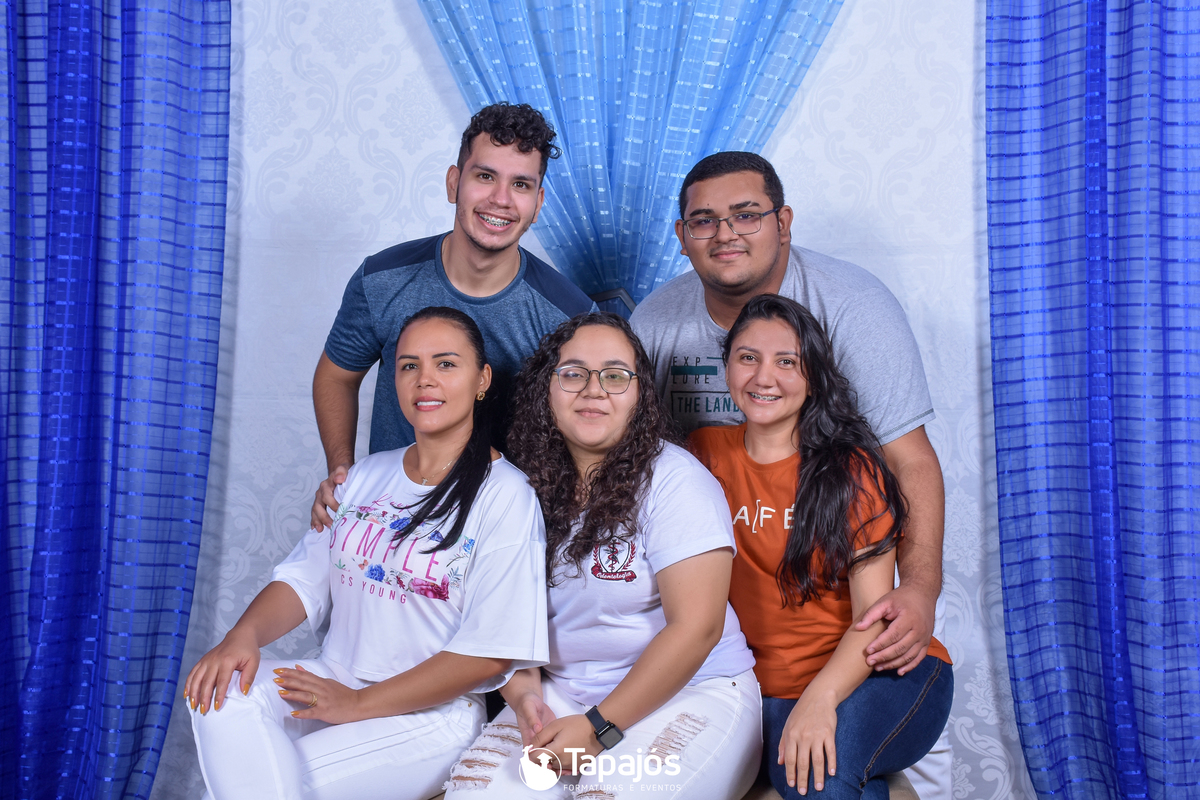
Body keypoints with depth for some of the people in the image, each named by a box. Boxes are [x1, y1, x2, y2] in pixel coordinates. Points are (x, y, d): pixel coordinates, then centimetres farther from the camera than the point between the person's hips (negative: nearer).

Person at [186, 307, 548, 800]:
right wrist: (243, 635, -13)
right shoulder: (366, 476, 12)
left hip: (431, 711, -6)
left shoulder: (507, 498, -10)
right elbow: (305, 579, 9)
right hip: (331, 680, 6)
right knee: (219, 696, -20)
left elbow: (489, 653, -15)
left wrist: (360, 703, -15)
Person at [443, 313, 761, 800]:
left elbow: (696, 627, -17)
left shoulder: (674, 480, -11)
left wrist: (601, 727, -18)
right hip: (563, 694, 4)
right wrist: (523, 693, -11)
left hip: (689, 692, -4)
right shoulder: (531, 485, 5)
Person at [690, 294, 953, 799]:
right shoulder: (707, 453, 6)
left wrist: (822, 697, -28)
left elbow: (875, 615, -10)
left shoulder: (851, 470, -2)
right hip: (773, 690, 2)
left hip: (884, 673, -2)